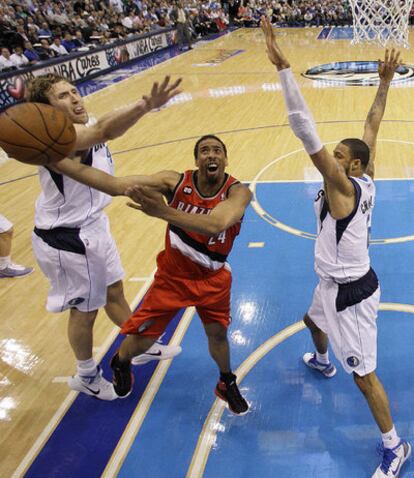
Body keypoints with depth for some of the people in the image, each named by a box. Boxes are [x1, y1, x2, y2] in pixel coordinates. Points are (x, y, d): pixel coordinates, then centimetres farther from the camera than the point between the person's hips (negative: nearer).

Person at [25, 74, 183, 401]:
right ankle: (87, 376, 35)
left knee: (114, 291, 25)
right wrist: (146, 105, -67)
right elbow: (105, 131, -52)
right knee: (85, 310, 11)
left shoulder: (83, 126, -1)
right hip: (68, 239, -9)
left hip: (92, 226, 9)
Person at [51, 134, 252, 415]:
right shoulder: (176, 182, -22)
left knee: (218, 334, 10)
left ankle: (227, 385, 42)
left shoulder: (238, 192, -25)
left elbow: (216, 224, -47)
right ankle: (120, 364, 42)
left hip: (213, 279, 0)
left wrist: (164, 211, -60)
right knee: (141, 339, 5)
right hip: (173, 275, 1)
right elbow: (113, 184, -30)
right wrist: (51, 157, -39)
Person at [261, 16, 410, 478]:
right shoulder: (366, 180, -3)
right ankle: (323, 363, 67)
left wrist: (283, 67, -38)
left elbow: (305, 129, -36)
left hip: (349, 291, -10)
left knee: (364, 374, 0)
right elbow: (371, 129, 7)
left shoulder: (342, 186, -26)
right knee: (314, 320, 37)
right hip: (338, 282, 10)